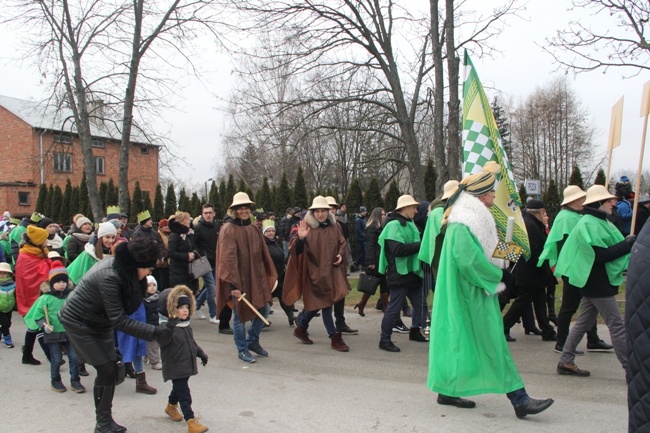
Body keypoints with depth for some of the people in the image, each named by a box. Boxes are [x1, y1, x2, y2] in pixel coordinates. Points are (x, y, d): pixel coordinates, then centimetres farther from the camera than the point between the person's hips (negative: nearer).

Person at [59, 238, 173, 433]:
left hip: (100, 322, 8)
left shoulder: (124, 270, -10)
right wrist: (153, 332, -35)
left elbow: (138, 298, -4)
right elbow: (119, 320, -33)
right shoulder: (109, 277, -34)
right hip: (78, 322, -8)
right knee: (106, 370, -8)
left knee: (111, 369, 5)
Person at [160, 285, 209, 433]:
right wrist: (169, 326, -52)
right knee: (184, 393, -9)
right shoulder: (168, 326, -19)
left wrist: (201, 354, 25)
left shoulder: (186, 325, 8)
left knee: (179, 388, 24)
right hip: (175, 367, -8)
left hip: (187, 364, 8)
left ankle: (171, 406, 49)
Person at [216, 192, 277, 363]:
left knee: (264, 310, 9)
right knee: (240, 315, 5)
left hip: (256, 278, 6)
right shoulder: (228, 229, -13)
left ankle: (253, 341, 30)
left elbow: (264, 254, 11)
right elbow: (228, 258, -18)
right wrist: (233, 284, -22)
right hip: (239, 280, -6)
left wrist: (271, 275, 10)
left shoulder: (254, 229, 8)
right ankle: (242, 349, 23)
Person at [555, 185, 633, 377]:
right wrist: (627, 245, -19)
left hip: (596, 283, 10)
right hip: (597, 283, -10)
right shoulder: (590, 224, -17)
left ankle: (566, 362, 19)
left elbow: (610, 247, 15)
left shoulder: (599, 222, 15)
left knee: (584, 322, 13)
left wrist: (627, 243, 0)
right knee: (617, 325, -4)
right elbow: (600, 255, -24)